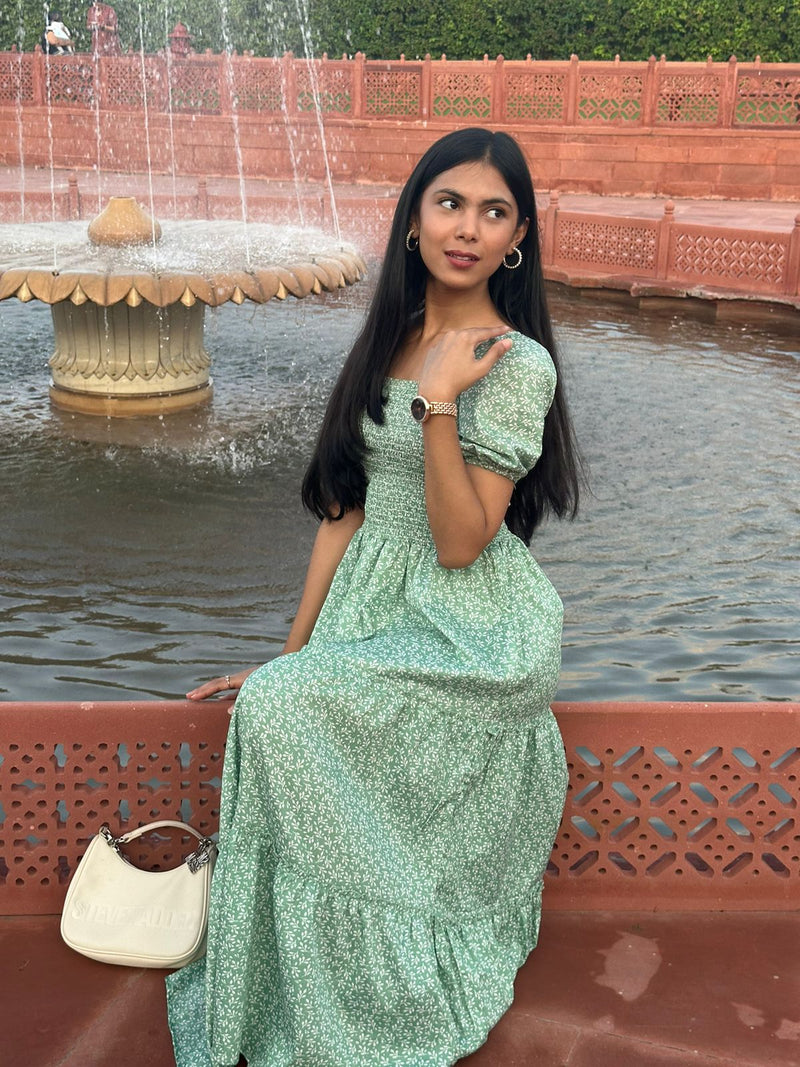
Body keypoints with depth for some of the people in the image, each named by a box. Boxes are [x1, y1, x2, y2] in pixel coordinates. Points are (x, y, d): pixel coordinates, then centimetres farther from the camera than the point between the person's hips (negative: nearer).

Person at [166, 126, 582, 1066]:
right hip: (375, 613, 6)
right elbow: (345, 508, 9)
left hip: (472, 635, -6)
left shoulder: (517, 364, -12)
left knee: (280, 710, -24)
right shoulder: (387, 341, 9)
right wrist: (294, 650, 6)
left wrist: (438, 400, -23)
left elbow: (460, 543, -18)